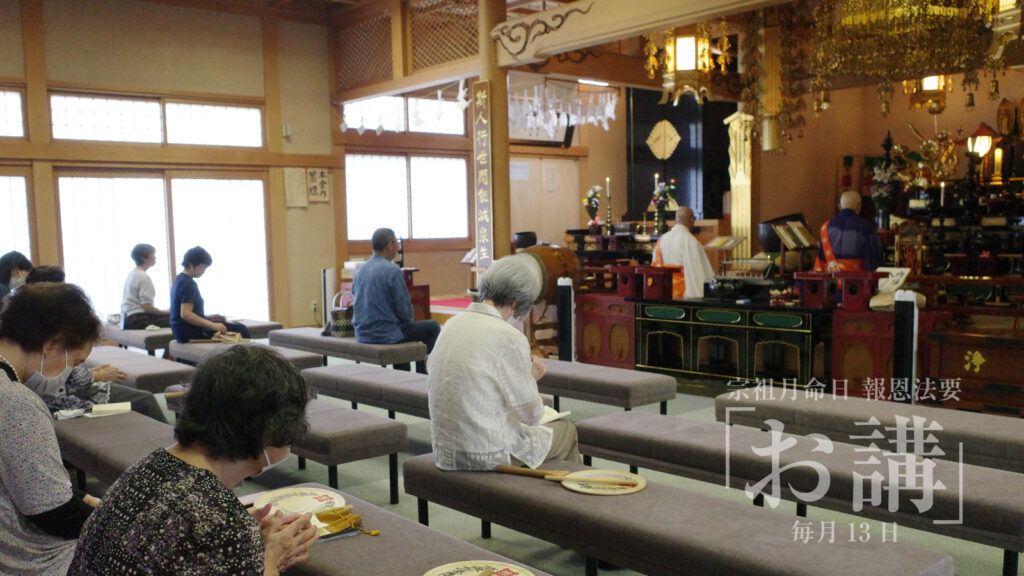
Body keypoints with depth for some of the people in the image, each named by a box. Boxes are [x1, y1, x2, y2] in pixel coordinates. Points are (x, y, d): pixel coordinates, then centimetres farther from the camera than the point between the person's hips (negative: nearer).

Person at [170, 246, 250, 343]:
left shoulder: (179, 279, 14)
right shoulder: (188, 284, -17)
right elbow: (185, 314, -27)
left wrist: (208, 317, 13)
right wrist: (213, 325, -29)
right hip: (191, 334, -11)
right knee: (240, 329, -14)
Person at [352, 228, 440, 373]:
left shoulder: (360, 270, 6)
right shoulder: (392, 270, -17)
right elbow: (404, 309, -17)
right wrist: (408, 321, 7)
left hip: (362, 335, 8)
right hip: (386, 335, -8)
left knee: (401, 328, 37)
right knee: (433, 327, 9)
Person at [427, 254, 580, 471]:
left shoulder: (451, 325, 2)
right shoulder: (509, 337, -20)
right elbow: (531, 416, -14)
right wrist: (531, 378, 5)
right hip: (491, 457, -7)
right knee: (566, 430, 19)